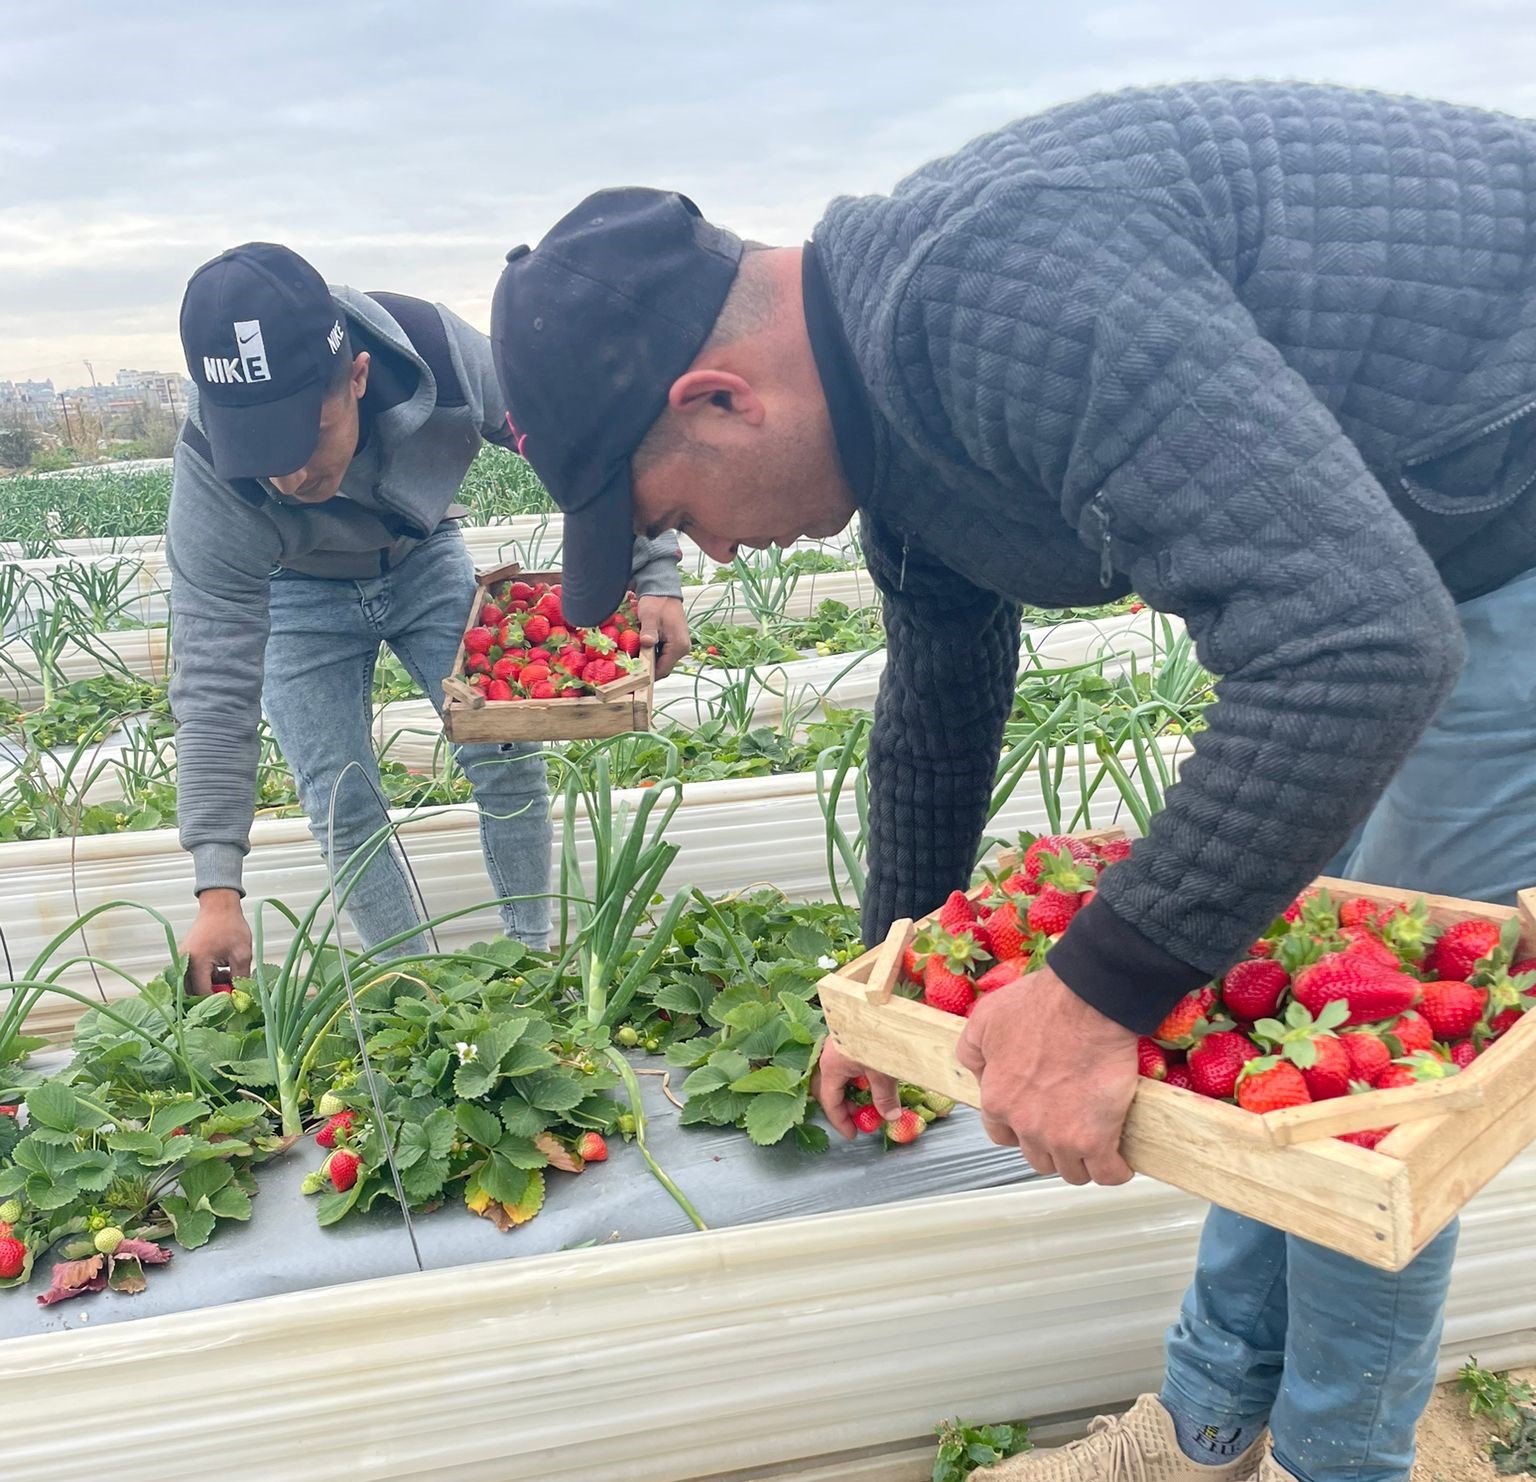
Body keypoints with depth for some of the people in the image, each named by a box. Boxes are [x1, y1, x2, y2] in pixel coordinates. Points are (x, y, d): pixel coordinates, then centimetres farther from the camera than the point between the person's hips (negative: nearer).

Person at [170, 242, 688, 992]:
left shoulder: (439, 353, -36)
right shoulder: (210, 479, -36)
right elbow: (214, 692, -32)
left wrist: (655, 574, -22)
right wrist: (218, 893, -36)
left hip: (424, 560, 2)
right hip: (298, 596, -1)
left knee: (507, 759, -2)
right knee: (342, 806, -6)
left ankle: (534, 956, 17)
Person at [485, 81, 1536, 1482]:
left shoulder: (999, 295, -33)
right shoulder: (887, 389, 0)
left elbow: (1359, 641, -39)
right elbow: (941, 707, 14)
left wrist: (1105, 987, -32)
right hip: (1391, 556, 9)